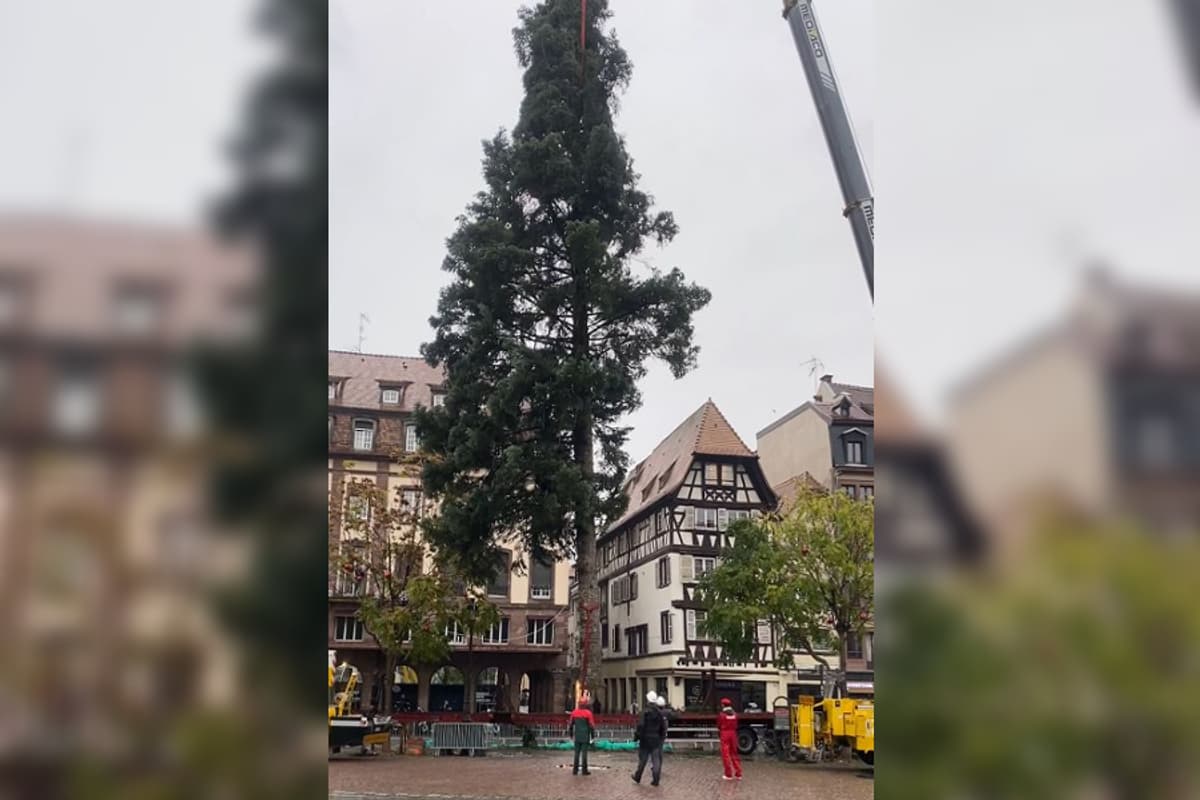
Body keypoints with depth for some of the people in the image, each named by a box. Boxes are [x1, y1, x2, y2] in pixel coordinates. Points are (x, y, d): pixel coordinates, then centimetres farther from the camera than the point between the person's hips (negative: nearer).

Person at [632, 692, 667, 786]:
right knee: (656, 761, 6)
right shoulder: (660, 714, 2)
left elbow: (640, 726, -18)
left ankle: (637, 778, 23)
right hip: (656, 740, 3)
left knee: (642, 760, 10)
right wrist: (662, 737, 19)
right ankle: (656, 780, 5)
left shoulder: (646, 713, -14)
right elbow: (663, 728, 7)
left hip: (645, 740, -3)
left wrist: (636, 736, -7)